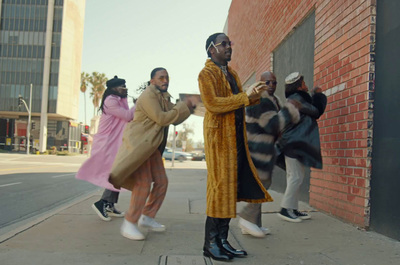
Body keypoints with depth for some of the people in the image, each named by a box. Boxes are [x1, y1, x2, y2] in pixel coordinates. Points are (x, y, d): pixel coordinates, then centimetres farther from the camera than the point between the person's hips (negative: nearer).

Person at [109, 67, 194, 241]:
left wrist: (188, 107, -1)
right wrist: (183, 107, -17)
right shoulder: (148, 95, -14)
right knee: (143, 184, -16)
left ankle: (147, 217, 20)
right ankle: (129, 224, -6)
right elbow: (161, 118, -23)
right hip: (138, 144, -9)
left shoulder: (164, 98, 16)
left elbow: (174, 119, 14)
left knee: (161, 182, 7)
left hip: (151, 147, 10)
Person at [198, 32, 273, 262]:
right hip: (219, 137, -8)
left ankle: (223, 240, 17)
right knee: (220, 188, -6)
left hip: (237, 137, 8)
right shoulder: (207, 74, -4)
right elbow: (213, 104, -17)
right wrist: (245, 96, -18)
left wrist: (254, 96, 1)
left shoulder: (232, 74, 22)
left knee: (231, 189, 8)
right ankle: (210, 244, 4)